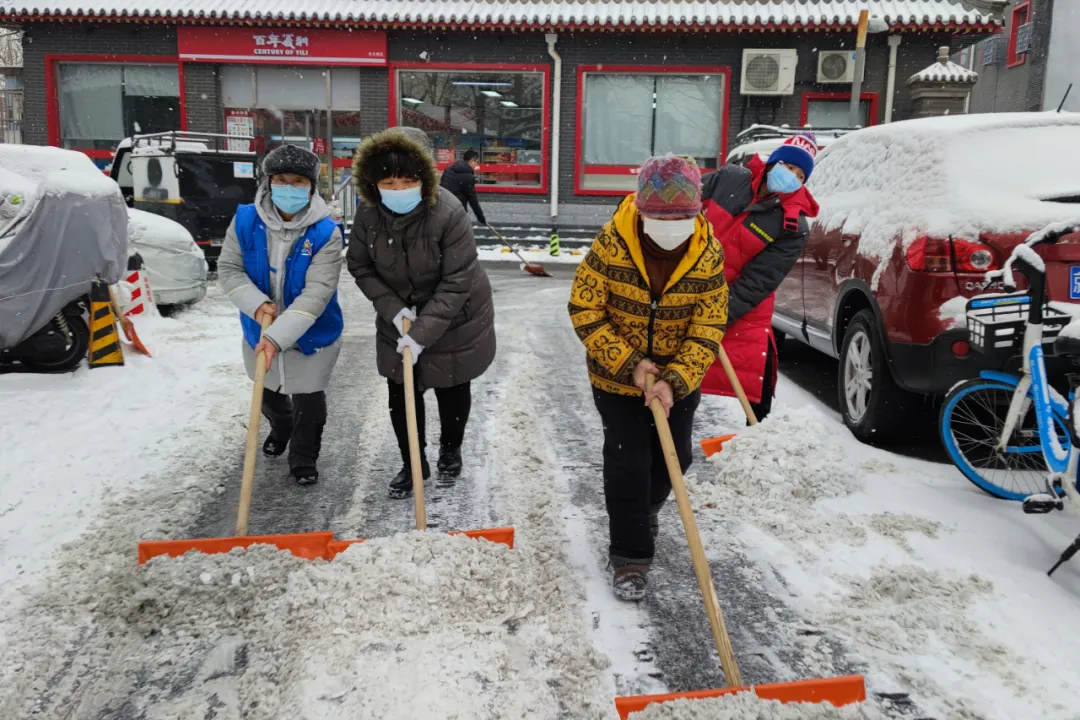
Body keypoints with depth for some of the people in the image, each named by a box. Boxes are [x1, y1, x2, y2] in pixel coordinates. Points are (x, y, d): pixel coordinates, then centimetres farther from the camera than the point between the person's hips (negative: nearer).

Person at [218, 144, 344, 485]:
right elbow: (228, 269, -6)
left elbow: (317, 293, -28)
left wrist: (277, 337, -35)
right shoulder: (245, 220, -13)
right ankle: (280, 430, 59)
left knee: (308, 402, 9)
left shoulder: (326, 233, -23)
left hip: (313, 336, -4)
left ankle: (304, 460, 35)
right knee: (269, 395, 26)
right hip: (259, 331, 4)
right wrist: (257, 304, -25)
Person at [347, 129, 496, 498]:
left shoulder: (449, 213, -30)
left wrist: (422, 333, -29)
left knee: (452, 388, 14)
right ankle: (413, 463, 29)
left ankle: (451, 450, 41)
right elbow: (360, 266, -3)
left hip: (455, 319, -3)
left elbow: (456, 283, -28)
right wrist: (393, 308, -16)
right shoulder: (368, 214, -16)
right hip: (398, 316, 4)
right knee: (401, 394, 8)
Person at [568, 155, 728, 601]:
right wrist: (629, 363, -23)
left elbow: (707, 331, -15)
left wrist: (675, 381, -28)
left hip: (679, 381, 3)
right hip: (617, 378, -3)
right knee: (627, 461, -1)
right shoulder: (612, 244, -22)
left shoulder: (709, 255, -16)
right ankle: (630, 556, 16)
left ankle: (646, 506, 50)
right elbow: (584, 310, -17)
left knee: (675, 456, 17)